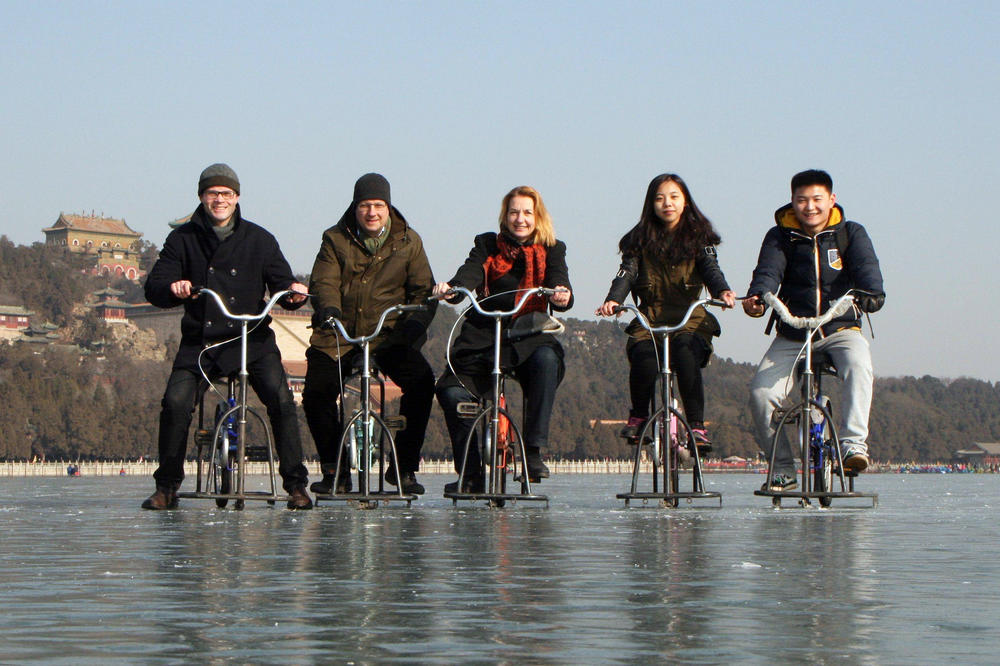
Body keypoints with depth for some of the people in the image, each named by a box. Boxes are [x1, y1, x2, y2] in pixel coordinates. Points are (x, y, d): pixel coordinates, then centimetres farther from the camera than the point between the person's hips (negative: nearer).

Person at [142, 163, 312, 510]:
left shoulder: (258, 240, 7)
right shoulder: (183, 239, 6)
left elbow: (281, 283, 6)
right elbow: (154, 288, 0)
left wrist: (293, 294, -19)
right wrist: (172, 289, -24)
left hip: (252, 340, 0)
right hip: (199, 341, 0)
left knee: (280, 398, -22)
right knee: (176, 401, -21)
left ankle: (295, 484, -10)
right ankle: (167, 487, -3)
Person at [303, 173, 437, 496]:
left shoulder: (408, 242, 7)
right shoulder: (336, 240, 5)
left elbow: (423, 288, 2)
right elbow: (323, 281, -6)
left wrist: (417, 321, -18)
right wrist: (328, 307, -29)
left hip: (390, 336, 0)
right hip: (338, 336, 0)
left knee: (421, 381, -23)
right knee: (316, 391, -18)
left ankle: (404, 467, -8)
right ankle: (334, 471, 2)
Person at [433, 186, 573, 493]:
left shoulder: (551, 251, 9)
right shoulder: (487, 245, 10)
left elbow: (559, 282, -8)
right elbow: (470, 273, -8)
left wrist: (562, 296, -33)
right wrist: (450, 288, -32)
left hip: (528, 337, -1)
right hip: (483, 335, 1)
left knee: (546, 359, -36)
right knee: (452, 393, -22)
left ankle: (534, 452, -29)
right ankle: (470, 475, -7)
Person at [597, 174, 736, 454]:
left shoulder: (698, 237, 10)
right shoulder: (640, 239, 12)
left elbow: (710, 268, -5)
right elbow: (627, 273, -2)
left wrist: (722, 291, -30)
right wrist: (613, 300, -25)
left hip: (690, 318, -1)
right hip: (649, 320, 1)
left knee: (686, 352, -35)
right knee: (643, 356, -31)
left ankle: (697, 426, -28)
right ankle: (638, 416, -4)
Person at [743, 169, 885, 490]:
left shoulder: (851, 233, 3)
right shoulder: (780, 237, 4)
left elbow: (866, 266, -15)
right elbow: (769, 271, -13)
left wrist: (872, 292, -38)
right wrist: (757, 297, -36)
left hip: (841, 329, -1)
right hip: (792, 335, 1)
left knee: (858, 366, -35)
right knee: (761, 392, -18)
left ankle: (853, 444, -34)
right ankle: (782, 469, -2)